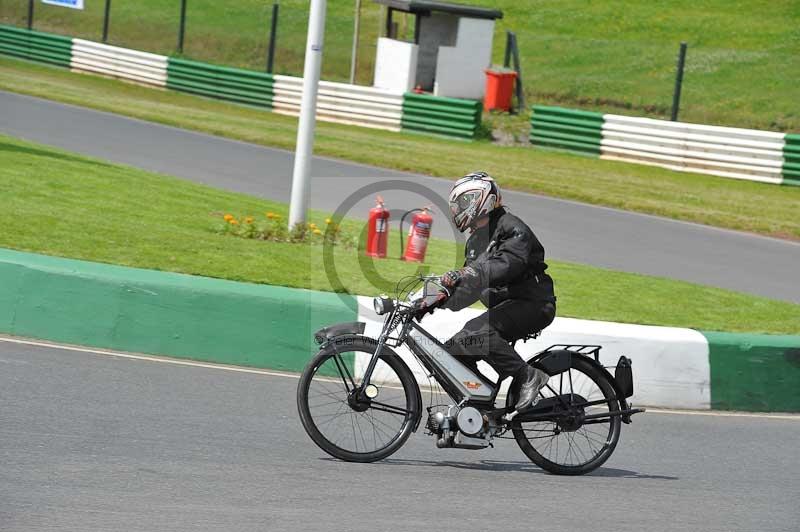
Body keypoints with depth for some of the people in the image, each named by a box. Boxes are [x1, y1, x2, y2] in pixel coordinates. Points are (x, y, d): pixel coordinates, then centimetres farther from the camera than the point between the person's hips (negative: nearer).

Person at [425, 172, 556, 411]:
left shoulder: (512, 228, -10)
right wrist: (441, 301, 0)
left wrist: (463, 275, -42)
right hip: (502, 305, 9)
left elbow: (506, 263, -30)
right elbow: (470, 289, 19)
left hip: (532, 304, -9)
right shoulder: (474, 241, 19)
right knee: (454, 350, -2)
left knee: (476, 332, -31)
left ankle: (530, 376, -24)